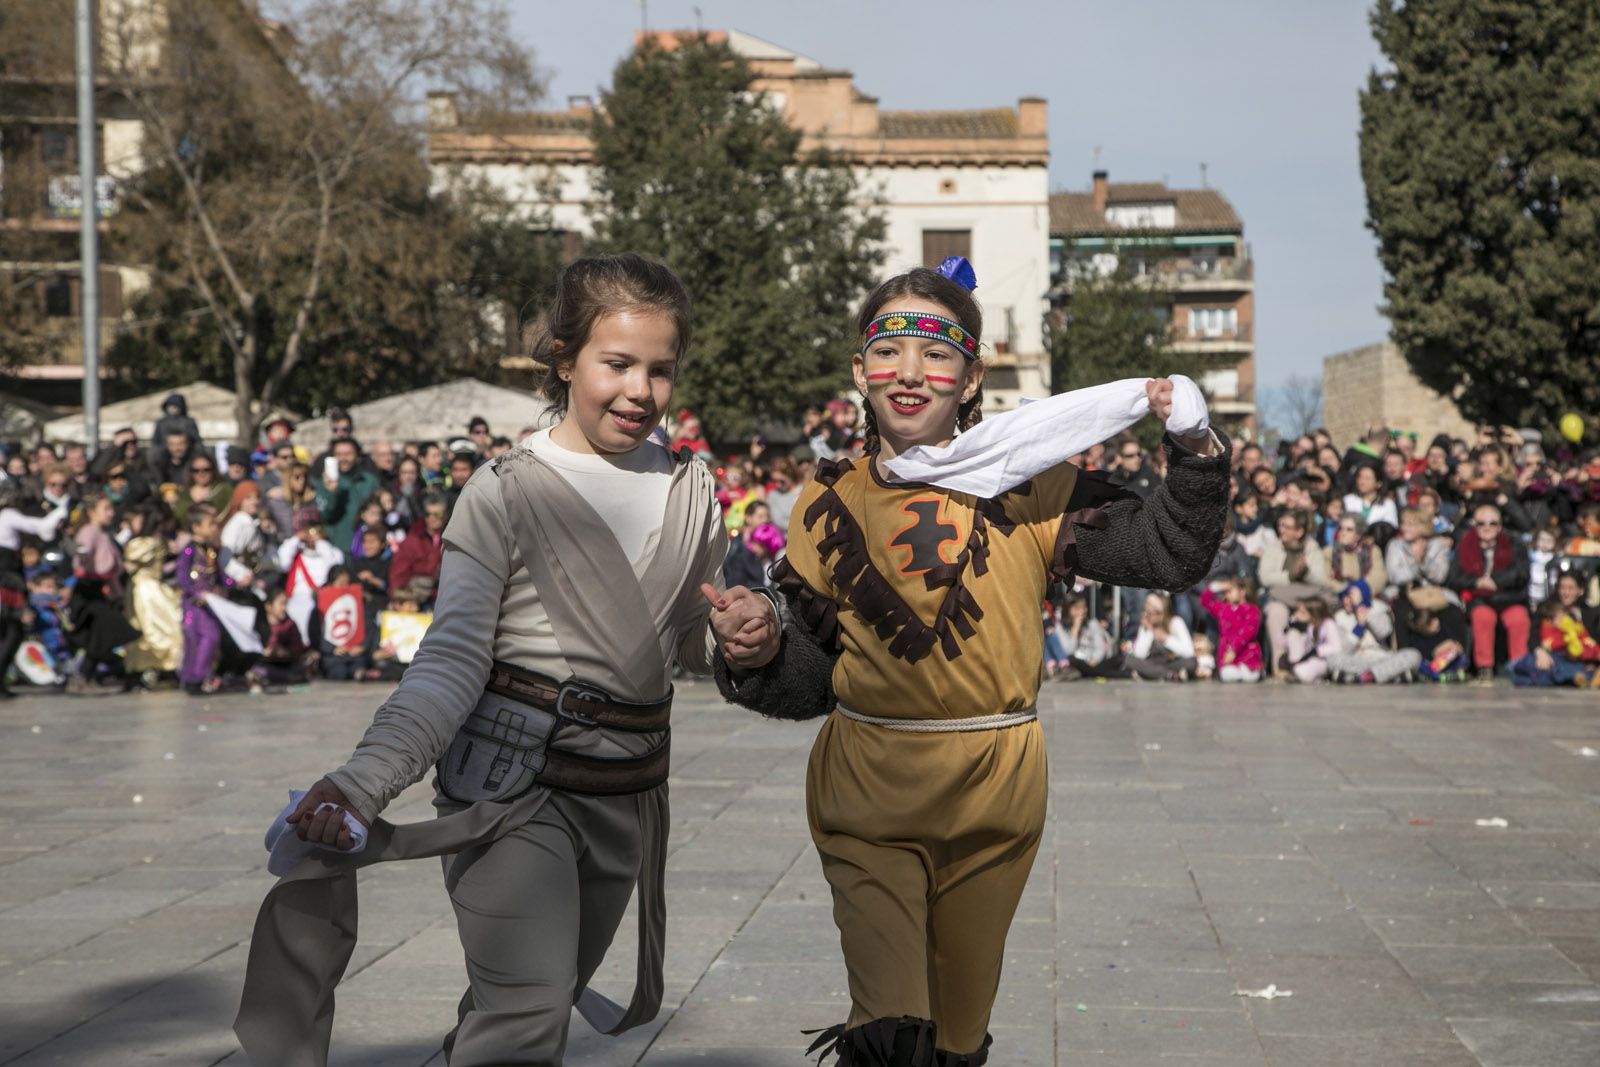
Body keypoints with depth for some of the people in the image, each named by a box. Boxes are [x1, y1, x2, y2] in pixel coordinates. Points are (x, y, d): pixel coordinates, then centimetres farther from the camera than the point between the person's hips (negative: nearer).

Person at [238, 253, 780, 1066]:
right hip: (513, 780, -5)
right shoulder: (507, 492, -8)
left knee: (542, 1000, 16)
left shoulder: (689, 492, 7)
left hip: (627, 792, 5)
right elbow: (451, 663, -13)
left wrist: (744, 637, -5)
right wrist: (363, 780, -28)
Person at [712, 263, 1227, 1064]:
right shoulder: (830, 505, 2)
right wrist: (757, 653, -15)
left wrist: (1195, 456, -16)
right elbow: (807, 681, 5)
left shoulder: (1026, 486, -3)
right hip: (868, 791, 0)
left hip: (995, 789, 1)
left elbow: (1167, 555, -3)